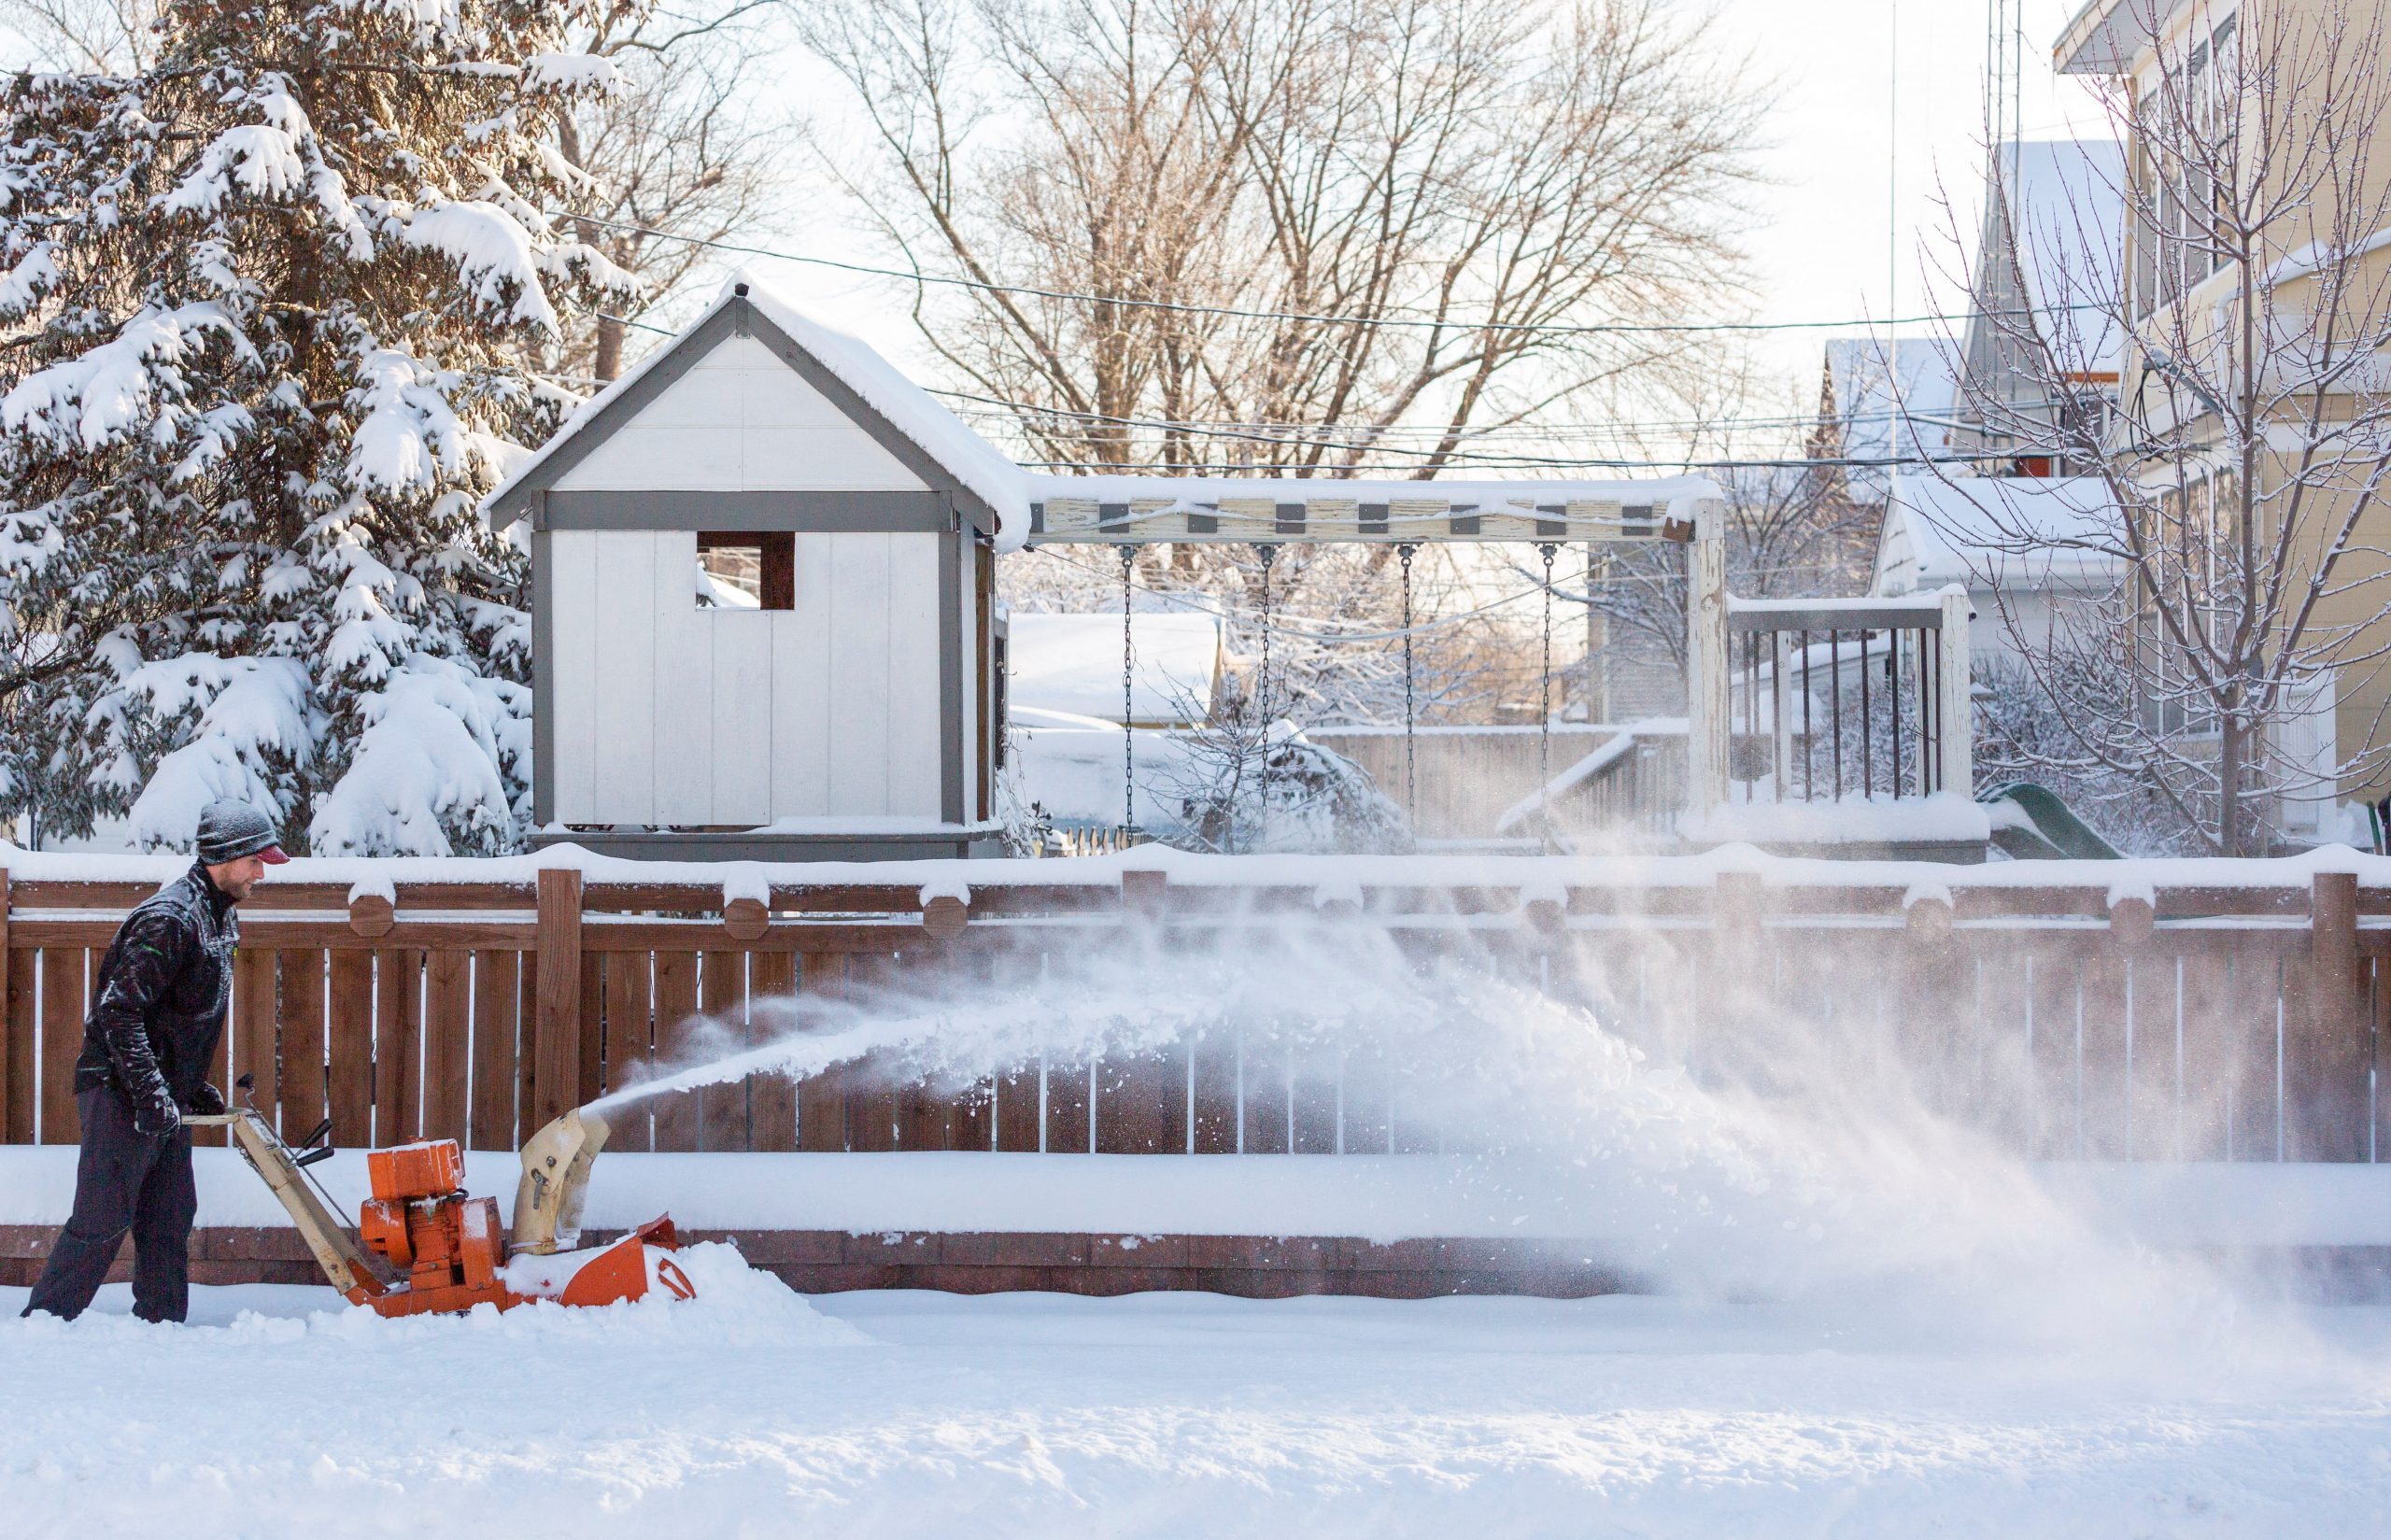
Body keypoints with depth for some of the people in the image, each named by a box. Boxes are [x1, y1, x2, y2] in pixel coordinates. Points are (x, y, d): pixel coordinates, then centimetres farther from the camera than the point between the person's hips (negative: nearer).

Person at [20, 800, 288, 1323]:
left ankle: (161, 1323, 14)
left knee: (170, 1216, 9)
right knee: (103, 1220, -7)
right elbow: (118, 1011, -22)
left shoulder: (216, 918, 13)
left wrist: (194, 1088, 19)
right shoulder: (168, 919, -19)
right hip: (122, 1093, -9)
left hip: (163, 1097, 9)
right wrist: (151, 1094, -25)